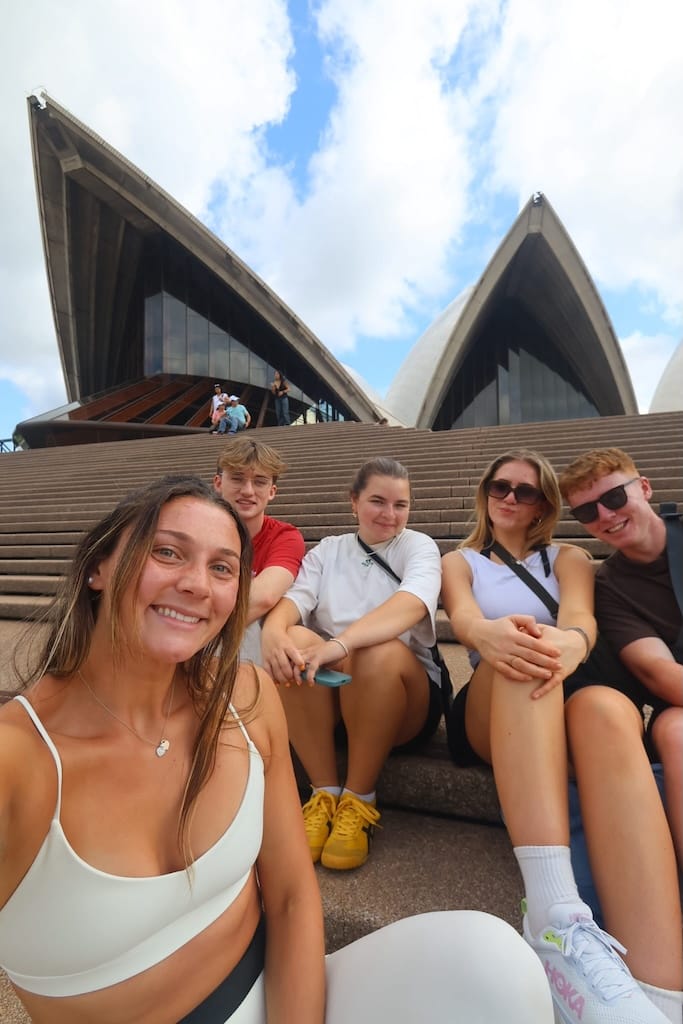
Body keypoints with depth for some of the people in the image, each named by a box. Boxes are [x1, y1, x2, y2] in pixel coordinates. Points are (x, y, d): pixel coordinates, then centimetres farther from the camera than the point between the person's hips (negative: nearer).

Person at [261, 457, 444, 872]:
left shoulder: (418, 546, 1)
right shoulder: (327, 550, 10)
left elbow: (413, 602, -22)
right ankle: (325, 793, -12)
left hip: (406, 699, -2)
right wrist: (273, 629, -33)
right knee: (294, 640, -27)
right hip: (324, 696, 2)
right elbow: (295, 599, -7)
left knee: (381, 652, -33)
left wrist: (341, 643, -39)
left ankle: (359, 801, -12)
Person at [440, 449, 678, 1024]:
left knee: (609, 708, -35)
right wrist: (487, 633, -32)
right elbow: (462, 617, -5)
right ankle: (557, 915, -46)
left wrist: (572, 642, -30)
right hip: (490, 712, -1)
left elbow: (580, 616, -4)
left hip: (570, 698, 1)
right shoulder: (460, 561, 19)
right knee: (520, 653, -35)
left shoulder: (568, 557, 20)